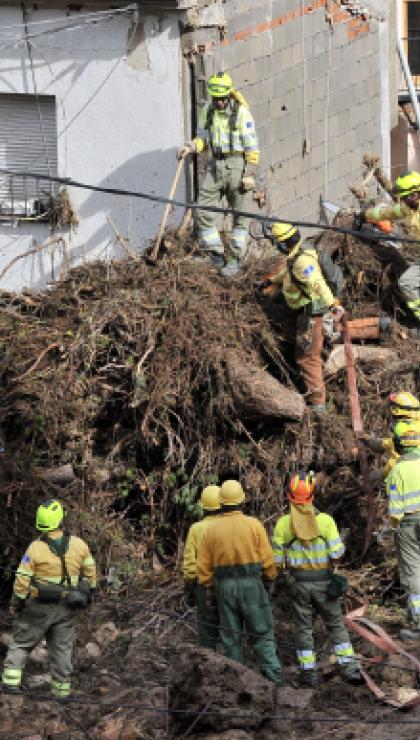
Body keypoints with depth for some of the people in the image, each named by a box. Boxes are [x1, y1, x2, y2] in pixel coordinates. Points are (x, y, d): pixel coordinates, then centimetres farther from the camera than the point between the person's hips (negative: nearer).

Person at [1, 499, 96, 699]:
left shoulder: (35, 548, -16)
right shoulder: (79, 545, -6)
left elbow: (22, 580, -12)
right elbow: (90, 572, 6)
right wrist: (87, 592, 22)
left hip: (39, 607, -3)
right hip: (67, 608, 3)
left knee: (21, 641, 10)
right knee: (62, 647, 13)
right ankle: (61, 688, 15)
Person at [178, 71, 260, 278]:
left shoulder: (241, 112, -10)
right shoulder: (208, 110, 5)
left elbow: (252, 147, -8)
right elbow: (203, 137, 17)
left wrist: (250, 174, -13)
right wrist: (192, 147, -5)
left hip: (237, 165, -5)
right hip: (214, 165, 5)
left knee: (240, 214, 2)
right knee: (203, 211, -2)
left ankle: (235, 258, 10)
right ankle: (215, 254, 10)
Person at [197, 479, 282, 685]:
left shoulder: (212, 530, 0)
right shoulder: (254, 525, -7)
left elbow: (204, 566, 2)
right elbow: (267, 560, -6)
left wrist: (210, 589, 14)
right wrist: (268, 581, 10)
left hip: (224, 587, 2)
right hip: (252, 584, -2)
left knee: (231, 637, 9)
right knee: (262, 634, 4)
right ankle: (273, 675, -5)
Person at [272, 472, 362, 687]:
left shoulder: (283, 524, -7)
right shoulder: (325, 520, -9)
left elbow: (277, 559, -3)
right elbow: (336, 553, -8)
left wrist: (282, 574, 15)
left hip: (298, 582, 0)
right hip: (324, 580, 0)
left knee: (304, 628, 10)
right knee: (336, 625, 10)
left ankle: (308, 672, 11)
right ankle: (349, 668, 5)